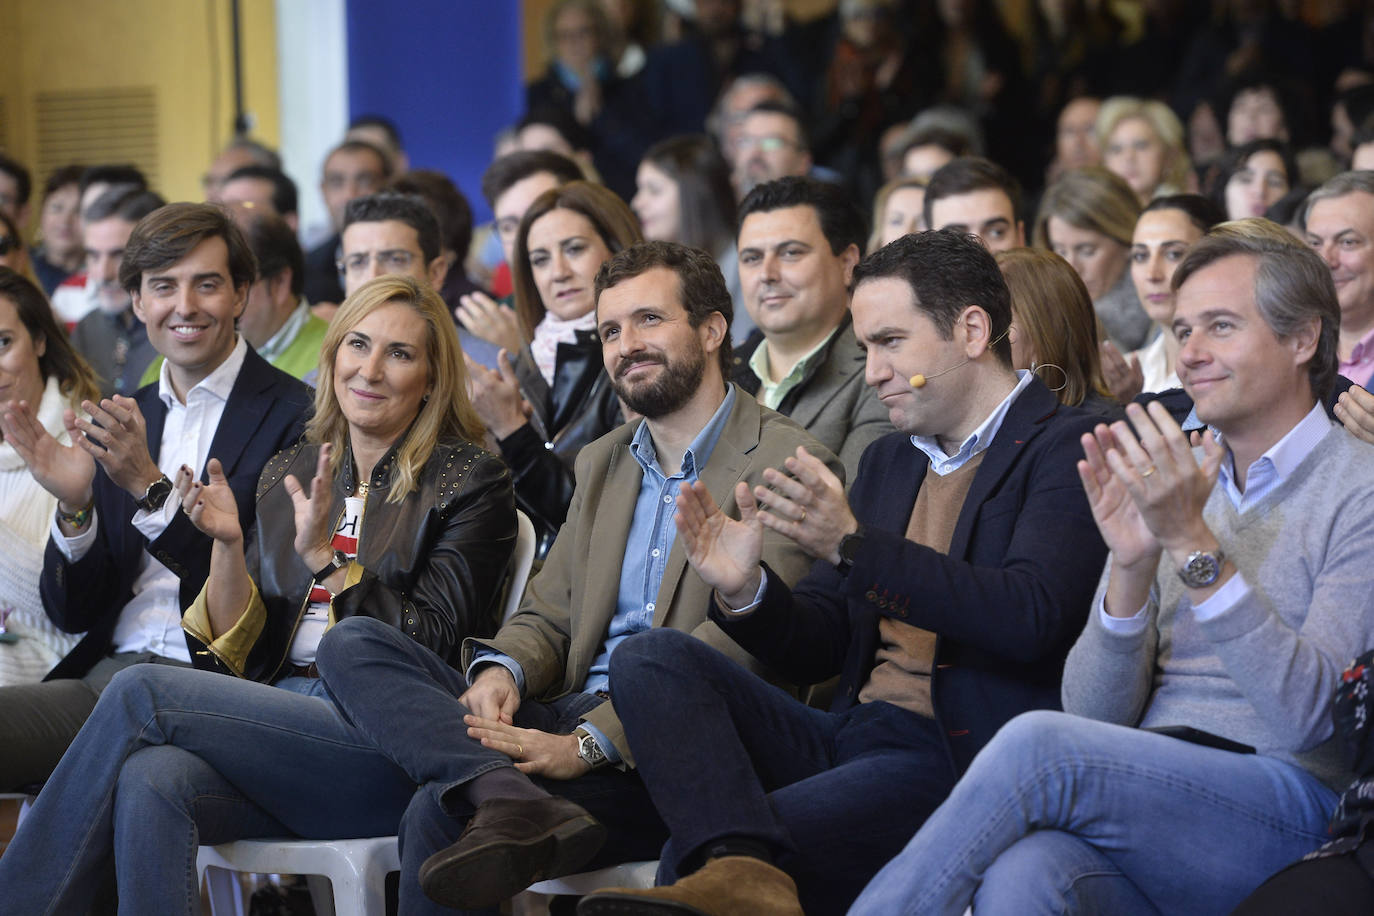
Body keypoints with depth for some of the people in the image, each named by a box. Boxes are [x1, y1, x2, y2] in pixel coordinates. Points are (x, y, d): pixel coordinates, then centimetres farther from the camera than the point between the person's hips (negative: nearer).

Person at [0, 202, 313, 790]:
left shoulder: (296, 417, -1)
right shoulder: (123, 422, 18)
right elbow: (73, 614, 16)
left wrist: (152, 488, -16)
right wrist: (73, 506, -4)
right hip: (108, 671, 5)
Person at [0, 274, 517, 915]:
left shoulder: (470, 482, 3)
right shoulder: (289, 472, 19)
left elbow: (434, 647, -6)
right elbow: (241, 649, 15)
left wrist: (326, 557, -13)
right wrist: (227, 545, -2)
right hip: (280, 719, 5)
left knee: (138, 691, -21)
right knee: (150, 780, -32)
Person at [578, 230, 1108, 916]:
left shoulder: (1065, 449, -3)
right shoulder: (889, 458, 22)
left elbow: (1032, 616, -21)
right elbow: (816, 648, 18)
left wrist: (853, 545, -25)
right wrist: (745, 592, -5)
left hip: (956, 761, -9)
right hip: (846, 740, 9)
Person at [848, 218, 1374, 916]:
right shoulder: (1168, 482, 19)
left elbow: (1305, 716, -12)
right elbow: (1096, 712, 11)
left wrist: (1193, 542, -18)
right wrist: (1131, 568, -7)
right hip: (1153, 795, 4)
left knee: (1038, 745, -29)